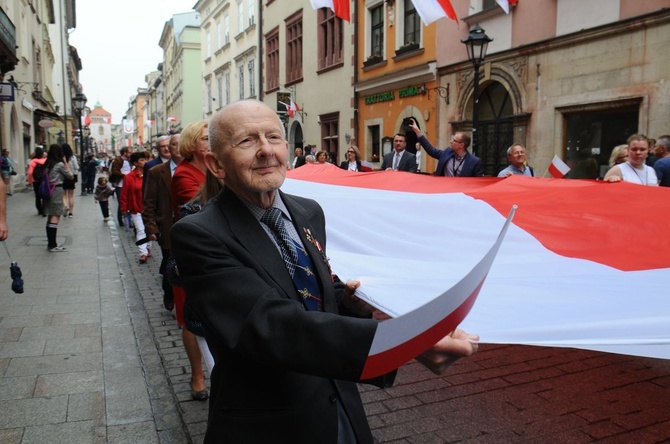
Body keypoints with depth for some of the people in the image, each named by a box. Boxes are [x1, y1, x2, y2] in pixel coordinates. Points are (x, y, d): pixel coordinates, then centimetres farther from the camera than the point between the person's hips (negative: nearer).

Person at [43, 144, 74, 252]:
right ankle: (53, 245, -7)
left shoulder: (47, 164, 11)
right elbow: (70, 176, 0)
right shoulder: (60, 164, -9)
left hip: (48, 190, 8)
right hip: (57, 190, -8)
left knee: (50, 217, 12)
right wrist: (66, 162, 3)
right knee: (55, 217, -6)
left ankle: (50, 243, 17)